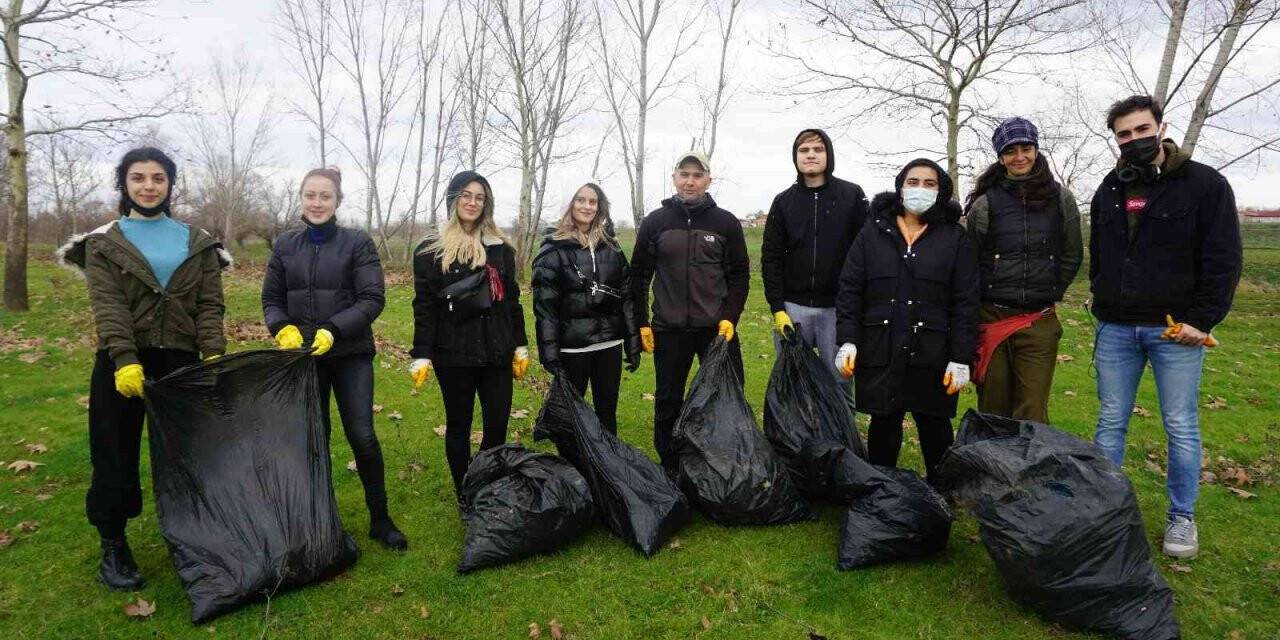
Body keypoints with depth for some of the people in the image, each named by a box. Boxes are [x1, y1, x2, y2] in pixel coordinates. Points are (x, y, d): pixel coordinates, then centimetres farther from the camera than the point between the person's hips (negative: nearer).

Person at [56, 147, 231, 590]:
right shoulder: (103, 243, 4)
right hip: (122, 363, -1)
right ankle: (113, 547, 23)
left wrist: (214, 356, -14)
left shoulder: (197, 243, 8)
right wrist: (126, 360, -23)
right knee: (116, 453, 7)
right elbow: (108, 305, -9)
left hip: (180, 360, 1)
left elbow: (210, 303, 0)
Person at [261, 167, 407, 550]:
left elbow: (372, 299, -9)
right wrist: (282, 327, -11)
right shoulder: (285, 245, 8)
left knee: (362, 437, -6)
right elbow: (271, 299, 10)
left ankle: (380, 519, 10)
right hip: (303, 357, 3)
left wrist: (333, 331, -21)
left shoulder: (358, 243, -3)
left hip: (350, 356, -3)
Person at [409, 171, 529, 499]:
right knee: (458, 425, 9)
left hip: (496, 351, 3)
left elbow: (511, 299, 12)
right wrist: (421, 355, -8)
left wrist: (520, 347, 9)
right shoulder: (431, 249, 0)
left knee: (498, 425, 4)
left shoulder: (499, 247, 10)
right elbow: (424, 306, -3)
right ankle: (465, 497, 23)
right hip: (454, 353, -3)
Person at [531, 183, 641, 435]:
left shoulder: (611, 248, 9)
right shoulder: (555, 249, -5)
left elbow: (626, 297, 10)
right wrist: (550, 355, -14)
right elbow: (544, 305, -9)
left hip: (609, 344, 4)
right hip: (572, 347, -4)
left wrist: (633, 345, 6)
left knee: (608, 413, 13)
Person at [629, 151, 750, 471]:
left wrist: (730, 317, -7)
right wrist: (641, 323, 2)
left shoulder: (726, 222, 3)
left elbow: (739, 274, 5)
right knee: (668, 402, 10)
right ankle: (669, 466, 25)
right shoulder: (655, 222, 4)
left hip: (717, 328, 0)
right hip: (669, 330, 1)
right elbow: (639, 276, 7)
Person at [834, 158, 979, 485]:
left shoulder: (956, 238, 4)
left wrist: (961, 358, -5)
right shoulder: (873, 232, 6)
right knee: (883, 425, 10)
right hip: (880, 352, 1)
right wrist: (847, 340, -6)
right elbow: (850, 289, 3)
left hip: (933, 355, -1)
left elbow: (965, 302, 1)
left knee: (935, 427, 10)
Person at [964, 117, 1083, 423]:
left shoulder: (1061, 199, 5)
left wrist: (1050, 293, 13)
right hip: (991, 318, -1)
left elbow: (1072, 255, 14)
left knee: (1033, 416, -1)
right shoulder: (985, 203, 0)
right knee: (993, 411, 7)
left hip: (1040, 321, 1)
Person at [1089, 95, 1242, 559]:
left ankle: (1182, 517, 20)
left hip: (1176, 329, -3)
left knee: (1181, 427, 6)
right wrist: (1105, 304, 11)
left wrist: (1203, 319, -12)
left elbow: (1224, 259, -6)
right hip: (1115, 329, 4)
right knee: (1111, 422, 9)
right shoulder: (1109, 190, 10)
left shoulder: (1205, 184, -3)